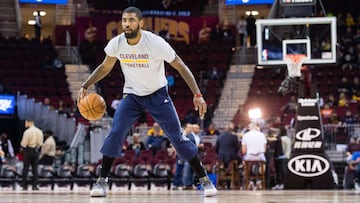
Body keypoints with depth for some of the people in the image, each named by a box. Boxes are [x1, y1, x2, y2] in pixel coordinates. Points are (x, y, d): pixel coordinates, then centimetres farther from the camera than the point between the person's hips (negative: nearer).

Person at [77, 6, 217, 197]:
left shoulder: (156, 43, -25)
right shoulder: (116, 44, -14)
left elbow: (181, 67, -17)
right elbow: (105, 67, 7)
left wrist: (197, 95, -24)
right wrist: (85, 86, -3)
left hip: (157, 95, -2)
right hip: (132, 95, 3)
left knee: (177, 137, -6)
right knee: (115, 134, -16)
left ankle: (205, 179, 5)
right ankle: (102, 180, -5)